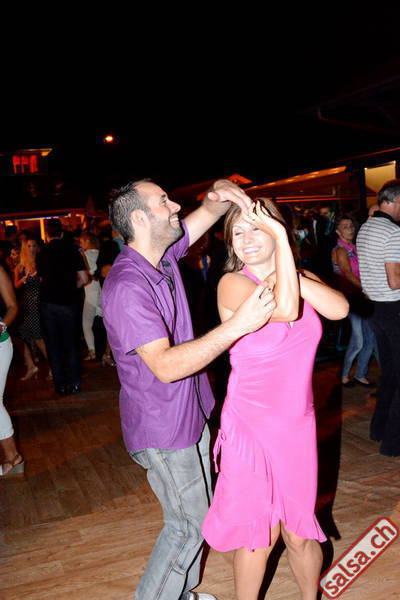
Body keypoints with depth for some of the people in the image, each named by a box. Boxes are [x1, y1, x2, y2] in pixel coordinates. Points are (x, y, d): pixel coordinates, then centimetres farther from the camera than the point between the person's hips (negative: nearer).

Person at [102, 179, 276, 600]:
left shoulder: (164, 253, 0)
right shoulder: (127, 287, -27)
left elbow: (208, 214, 9)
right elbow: (166, 365, -34)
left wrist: (221, 195, -16)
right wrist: (237, 325, -39)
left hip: (188, 413, 9)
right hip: (162, 428, -9)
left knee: (196, 513, 22)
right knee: (188, 525, 5)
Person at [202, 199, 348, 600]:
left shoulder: (302, 277, 5)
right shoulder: (233, 283, -13)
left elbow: (339, 309, -15)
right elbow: (286, 310, -30)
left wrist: (285, 256, -20)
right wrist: (283, 241, -25)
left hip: (298, 423, 4)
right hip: (251, 424, -4)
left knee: (300, 533, 17)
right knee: (259, 535, 10)